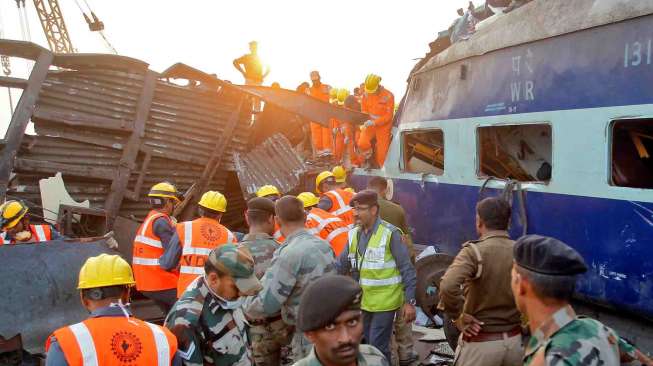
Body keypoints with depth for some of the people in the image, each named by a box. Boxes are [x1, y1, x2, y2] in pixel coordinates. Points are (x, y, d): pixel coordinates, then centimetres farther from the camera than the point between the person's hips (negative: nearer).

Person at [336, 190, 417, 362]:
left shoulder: (390, 233, -17)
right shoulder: (354, 234, 3)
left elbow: (407, 269, -14)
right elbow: (341, 265, 6)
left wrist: (409, 301, -16)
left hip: (385, 302, -6)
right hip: (364, 301, 7)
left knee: (377, 346, -2)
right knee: (364, 344, 18)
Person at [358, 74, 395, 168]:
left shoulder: (388, 96, -19)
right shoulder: (366, 94, -5)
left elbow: (388, 115, -16)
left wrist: (374, 122, -26)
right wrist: (366, 120, -10)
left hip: (383, 126, -3)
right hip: (370, 124, 3)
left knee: (382, 152, 0)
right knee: (362, 143, -19)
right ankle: (369, 159, 11)